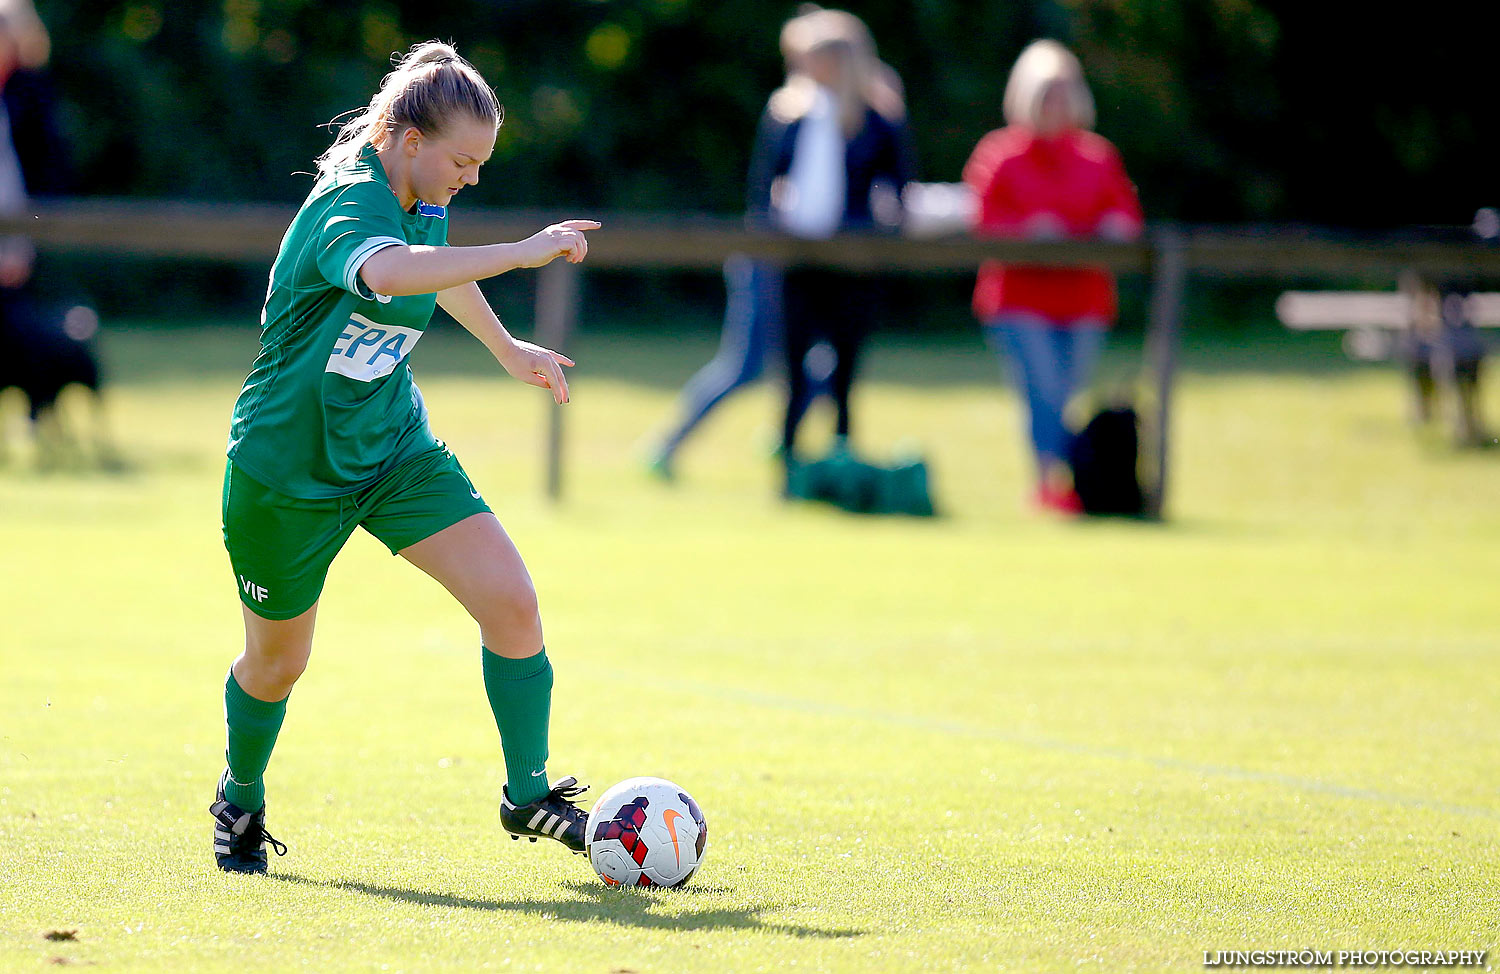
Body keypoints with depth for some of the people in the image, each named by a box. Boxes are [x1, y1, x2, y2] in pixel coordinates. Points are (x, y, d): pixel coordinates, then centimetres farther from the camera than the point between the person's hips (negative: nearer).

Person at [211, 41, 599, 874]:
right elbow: (388, 271, -54)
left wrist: (508, 350, 36)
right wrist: (523, 252, -51)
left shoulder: (422, 201, -1)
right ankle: (241, 801, 42)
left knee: (510, 600, -13)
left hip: (394, 445, 6)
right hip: (288, 466, -6)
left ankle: (527, 796, 1)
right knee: (276, 662, 13)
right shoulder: (347, 207, -28)